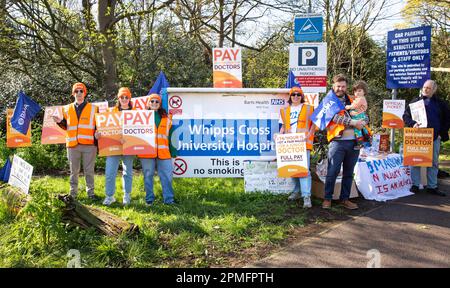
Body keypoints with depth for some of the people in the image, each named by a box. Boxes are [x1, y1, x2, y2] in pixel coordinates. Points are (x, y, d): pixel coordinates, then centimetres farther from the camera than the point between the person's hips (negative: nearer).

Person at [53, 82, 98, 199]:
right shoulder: (67, 109, 13)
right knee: (74, 171, 9)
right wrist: (60, 122, -3)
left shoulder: (93, 108, 7)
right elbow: (65, 126, 18)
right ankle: (73, 193, 18)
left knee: (89, 170, 4)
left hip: (89, 144, -2)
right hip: (72, 145, 2)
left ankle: (90, 192, 14)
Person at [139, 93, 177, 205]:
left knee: (167, 176, -2)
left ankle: (169, 199, 5)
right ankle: (149, 199, 15)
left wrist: (173, 152, 13)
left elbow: (170, 136, 17)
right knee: (148, 176, 5)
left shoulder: (166, 117, 14)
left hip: (163, 152, 1)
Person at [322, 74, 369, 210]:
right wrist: (353, 122, -18)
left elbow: (365, 117, 14)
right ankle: (327, 199, 7)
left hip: (354, 141, 4)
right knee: (332, 172, -5)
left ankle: (345, 199, 20)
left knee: (348, 173, 10)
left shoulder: (352, 101, 16)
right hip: (337, 141, -4)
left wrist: (362, 122, -9)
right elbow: (336, 117, -13)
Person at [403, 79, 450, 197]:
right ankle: (415, 185, 9)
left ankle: (432, 187, 16)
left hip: (434, 138, 2)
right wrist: (412, 123, -16)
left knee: (434, 162, 7)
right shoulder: (415, 101, 7)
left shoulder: (440, 103, 10)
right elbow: (406, 116, 3)